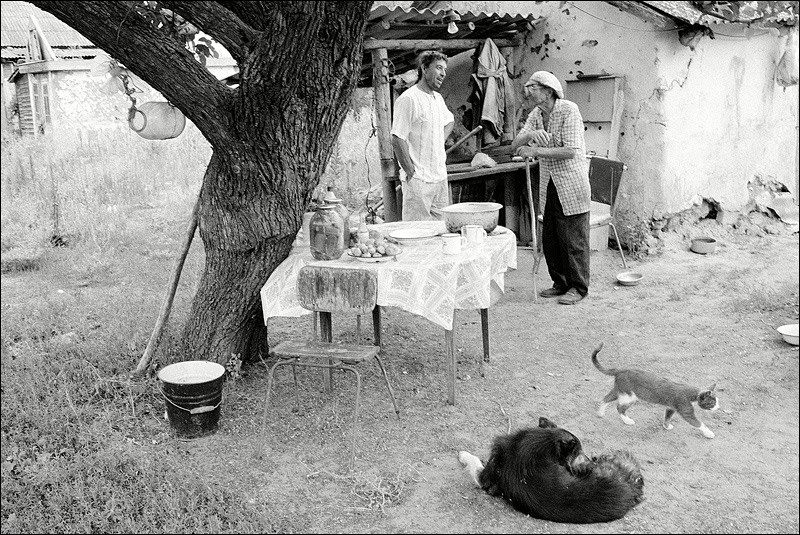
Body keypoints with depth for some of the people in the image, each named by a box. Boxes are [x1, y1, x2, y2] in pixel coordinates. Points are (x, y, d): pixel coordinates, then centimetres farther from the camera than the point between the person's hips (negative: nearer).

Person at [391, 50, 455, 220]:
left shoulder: (438, 98, 14)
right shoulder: (408, 99, -14)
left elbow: (449, 121, 34)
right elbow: (397, 140, -17)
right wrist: (410, 172, -17)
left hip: (440, 176, 8)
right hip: (418, 180, -8)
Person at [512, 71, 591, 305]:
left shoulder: (568, 110, -13)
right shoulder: (535, 115, 9)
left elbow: (571, 151, -21)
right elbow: (515, 145, 0)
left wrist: (536, 151, -21)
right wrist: (531, 134, -20)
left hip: (571, 186, -7)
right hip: (549, 187, 7)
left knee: (574, 240, -1)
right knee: (550, 239, 11)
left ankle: (578, 287, 11)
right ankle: (560, 283, 24)